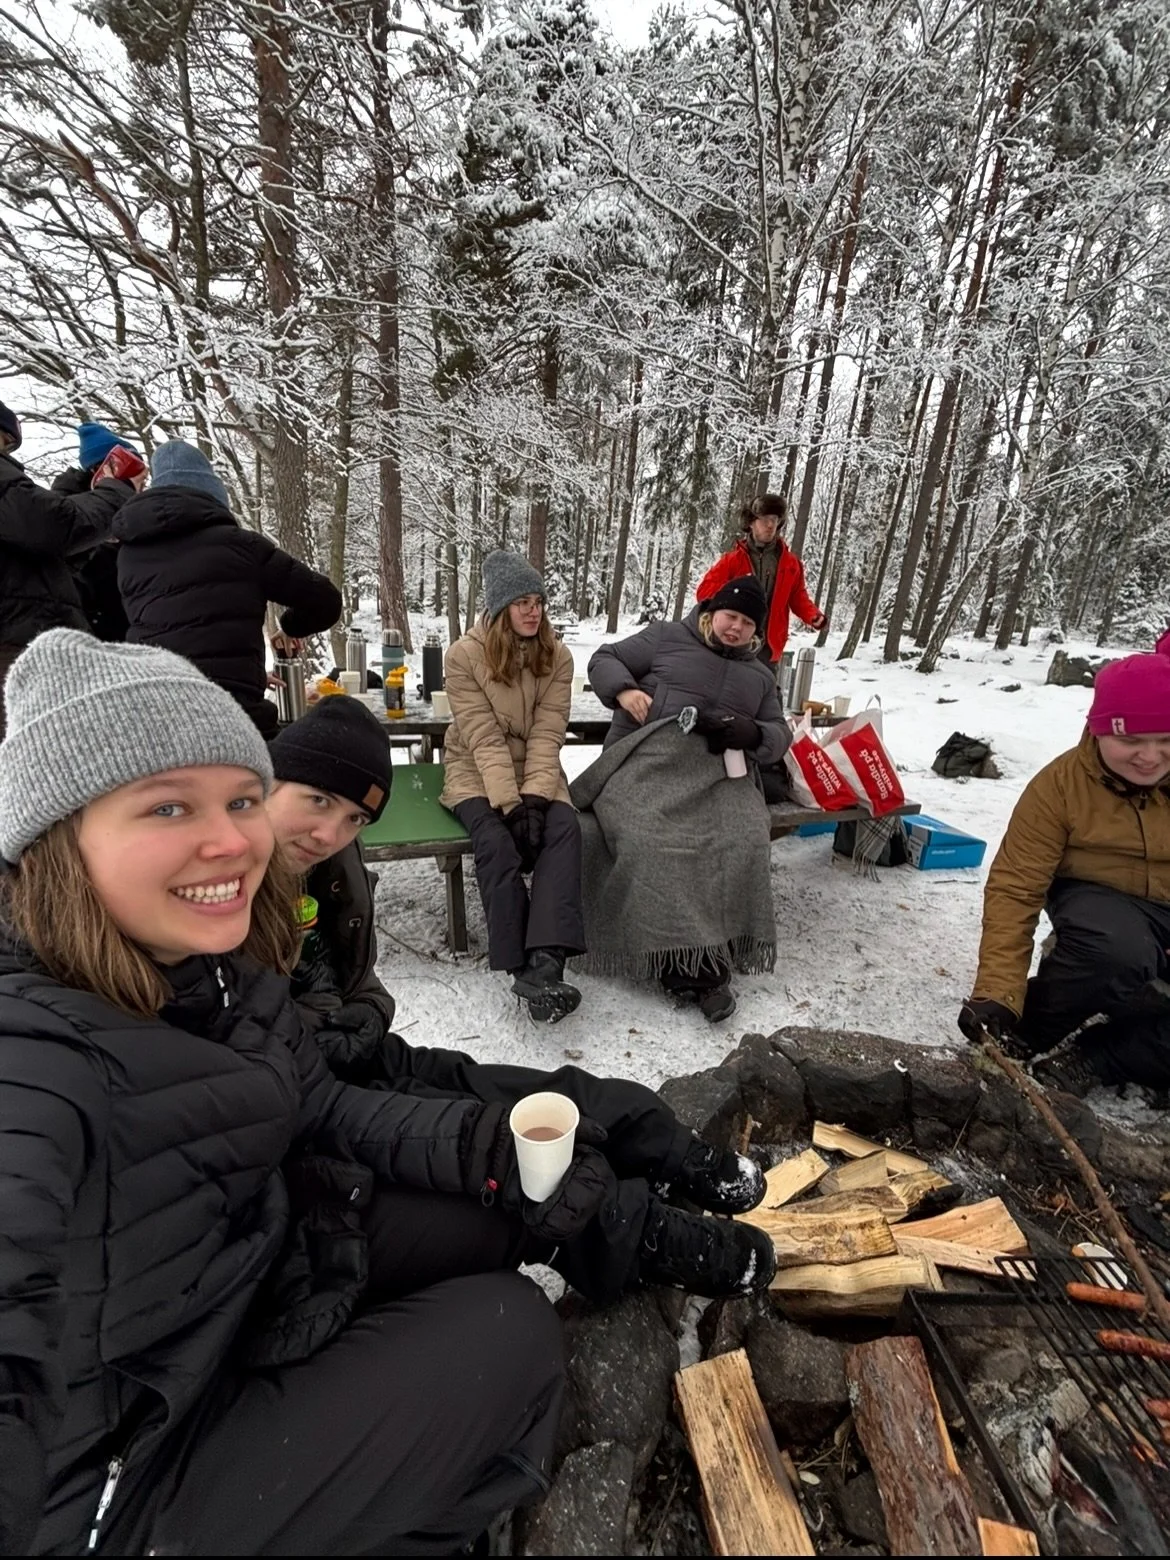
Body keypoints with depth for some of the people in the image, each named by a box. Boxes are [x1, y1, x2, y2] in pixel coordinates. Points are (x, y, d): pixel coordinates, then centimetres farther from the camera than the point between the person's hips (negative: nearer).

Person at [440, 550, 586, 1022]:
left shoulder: (556, 656, 1)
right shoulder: (464, 655, -9)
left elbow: (547, 734, -9)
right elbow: (483, 738, -17)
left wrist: (535, 796, -23)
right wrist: (509, 802, -27)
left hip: (535, 771, 3)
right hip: (476, 772, -2)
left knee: (564, 828, -28)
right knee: (496, 843, -31)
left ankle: (545, 963, -37)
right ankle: (522, 966, -26)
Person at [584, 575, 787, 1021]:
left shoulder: (760, 676, 29)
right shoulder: (666, 637, 17)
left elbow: (779, 734, 23)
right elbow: (604, 660, 15)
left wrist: (753, 734, -1)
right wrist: (624, 689, -8)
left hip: (718, 773, 3)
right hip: (646, 758, -3)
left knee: (743, 844, -27)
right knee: (650, 844, -32)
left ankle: (706, 956, -17)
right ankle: (685, 962, -24)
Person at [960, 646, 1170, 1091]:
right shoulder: (1061, 783, -15)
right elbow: (1016, 888, -17)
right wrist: (998, 993, -27)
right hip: (1103, 900, -2)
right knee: (1115, 950, -36)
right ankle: (1029, 1029, -15)